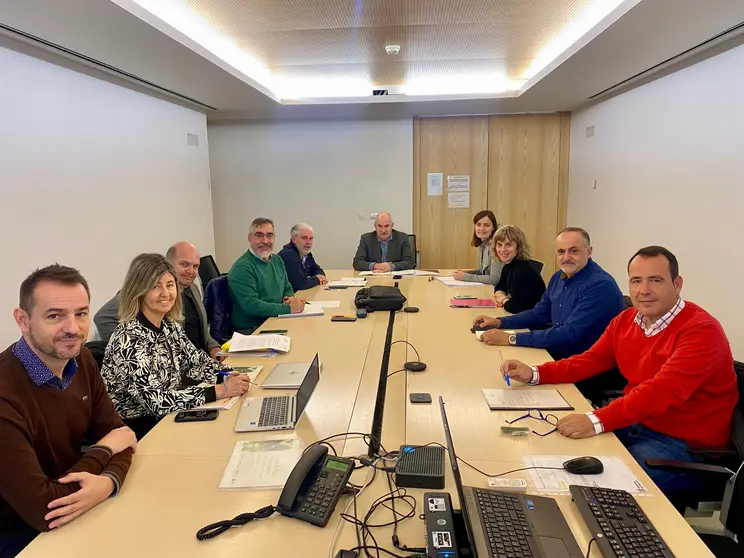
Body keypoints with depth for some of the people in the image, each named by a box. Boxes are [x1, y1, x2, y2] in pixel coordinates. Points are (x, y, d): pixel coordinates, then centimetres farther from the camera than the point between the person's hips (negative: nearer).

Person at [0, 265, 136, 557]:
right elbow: (44, 510, -28)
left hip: (75, 510, 6)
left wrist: (107, 482, -24)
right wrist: (104, 450, -14)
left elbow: (119, 436, -4)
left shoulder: (81, 359, -5)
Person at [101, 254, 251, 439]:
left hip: (164, 418, 7)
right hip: (133, 431, -6)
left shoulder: (170, 325, 0)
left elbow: (195, 361, 8)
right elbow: (156, 400, -30)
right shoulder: (129, 337, -24)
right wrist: (219, 391, -30)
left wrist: (228, 376, -11)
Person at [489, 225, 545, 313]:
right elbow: (499, 288, 17)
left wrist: (503, 299, -9)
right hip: (520, 316, 7)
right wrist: (501, 297, -5)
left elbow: (514, 307, -30)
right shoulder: (508, 266, 2)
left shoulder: (524, 269, -24)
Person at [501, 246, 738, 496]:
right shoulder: (625, 320, 3)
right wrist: (535, 374, -7)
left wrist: (597, 421, -44)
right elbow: (590, 360, 8)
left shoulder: (702, 330, -21)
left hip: (682, 444, -7)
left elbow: (661, 391, -33)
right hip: (634, 423, 7)